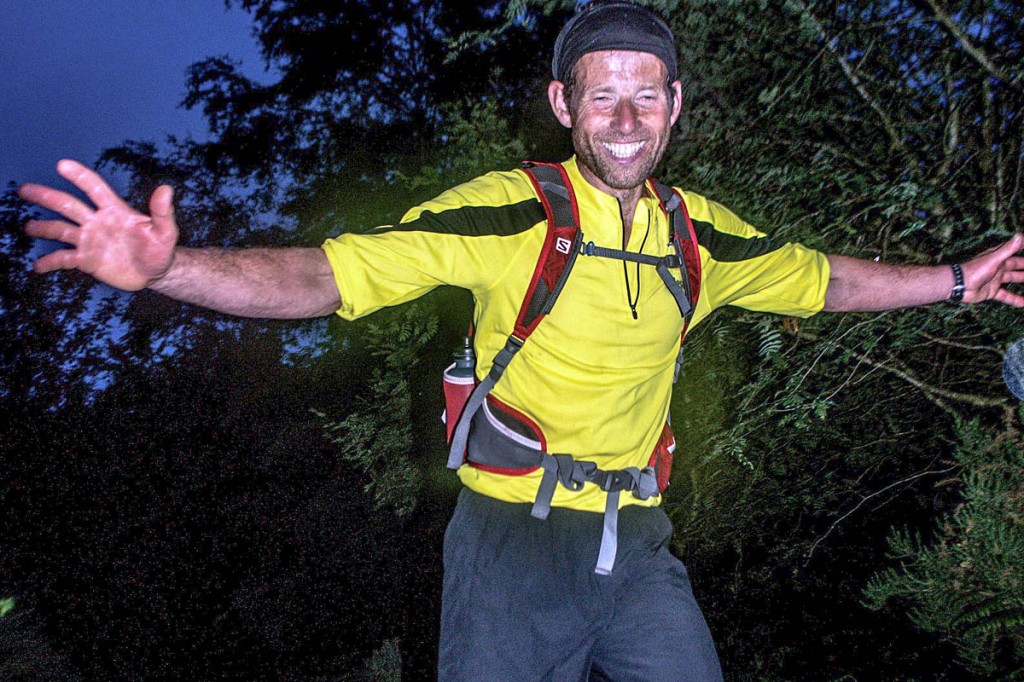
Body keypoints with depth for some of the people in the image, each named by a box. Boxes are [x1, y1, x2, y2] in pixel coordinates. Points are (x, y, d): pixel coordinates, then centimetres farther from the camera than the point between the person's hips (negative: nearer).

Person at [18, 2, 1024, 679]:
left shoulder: (701, 236, 4)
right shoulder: (507, 214, -13)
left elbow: (820, 279, 22)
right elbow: (329, 276, -21)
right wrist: (167, 267, -35)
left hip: (636, 546, 5)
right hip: (514, 542, -4)